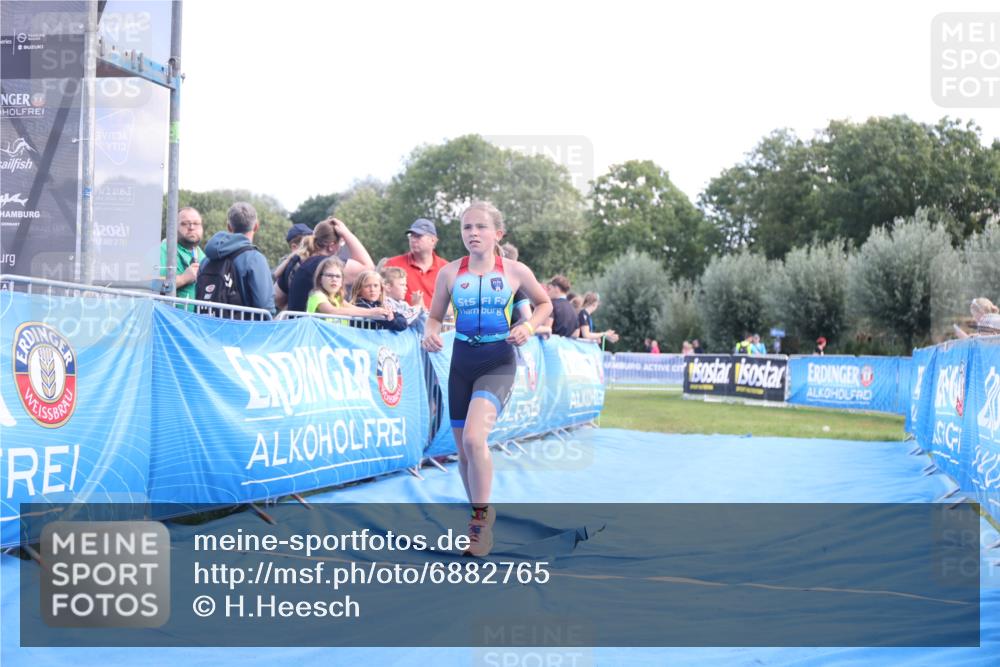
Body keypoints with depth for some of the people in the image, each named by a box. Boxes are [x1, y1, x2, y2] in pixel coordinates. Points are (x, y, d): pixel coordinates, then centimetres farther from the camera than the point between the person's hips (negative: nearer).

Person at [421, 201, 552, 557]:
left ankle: (481, 517, -7)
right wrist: (430, 333, -12)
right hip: (462, 360, 3)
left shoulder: (515, 271, -3)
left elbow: (545, 303, 12)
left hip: (498, 361, -3)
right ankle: (481, 517, 30)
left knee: (473, 438, -25)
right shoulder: (450, 272, 0)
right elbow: (435, 316, 10)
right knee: (463, 450, 9)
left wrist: (529, 327, -7)